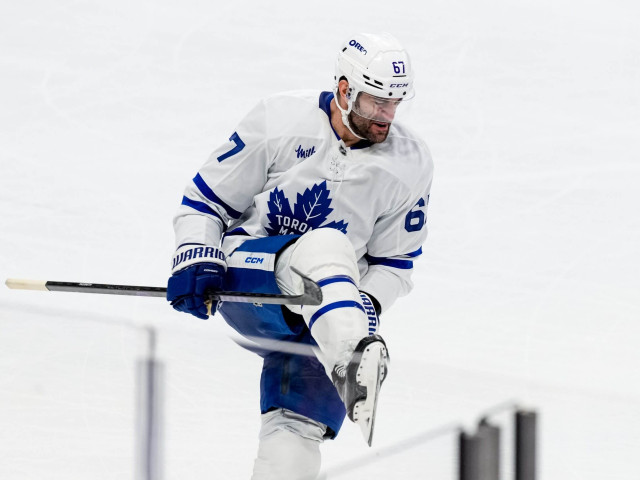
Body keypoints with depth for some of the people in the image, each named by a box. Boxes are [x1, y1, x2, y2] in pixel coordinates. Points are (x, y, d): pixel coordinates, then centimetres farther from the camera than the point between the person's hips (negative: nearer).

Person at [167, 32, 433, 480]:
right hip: (244, 274, -4)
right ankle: (354, 360, -64)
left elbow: (395, 261, 7)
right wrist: (195, 260, -15)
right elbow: (206, 199, 1)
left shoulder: (410, 164, 1)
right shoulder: (280, 121, -7)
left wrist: (367, 305, -13)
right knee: (324, 245, -36)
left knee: (296, 427, -13)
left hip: (310, 320, 4)